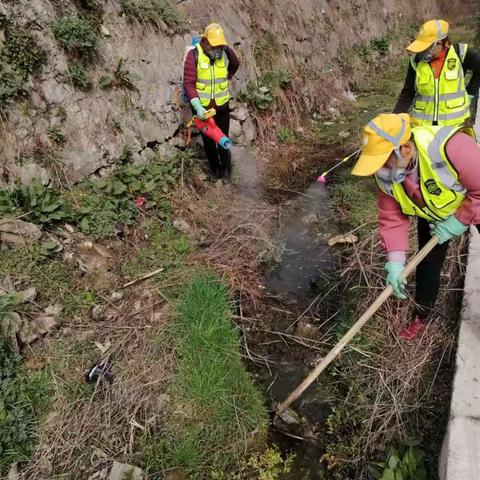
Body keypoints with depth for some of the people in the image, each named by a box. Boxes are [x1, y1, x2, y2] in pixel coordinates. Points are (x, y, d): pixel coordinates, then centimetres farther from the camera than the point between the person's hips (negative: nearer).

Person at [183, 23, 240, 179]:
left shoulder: (226, 52, -5)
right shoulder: (194, 55, -15)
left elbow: (235, 65, 20)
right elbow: (188, 83, -18)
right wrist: (197, 106, -28)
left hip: (222, 106, 2)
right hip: (202, 107, -1)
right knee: (208, 140, 11)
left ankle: (226, 169, 24)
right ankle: (215, 168, 31)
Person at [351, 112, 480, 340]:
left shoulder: (451, 146, -44)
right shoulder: (386, 173, -25)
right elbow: (392, 218, -17)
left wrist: (458, 222, -30)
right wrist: (396, 261, -24)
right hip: (434, 214, 4)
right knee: (427, 265, 10)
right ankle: (421, 317, 32)